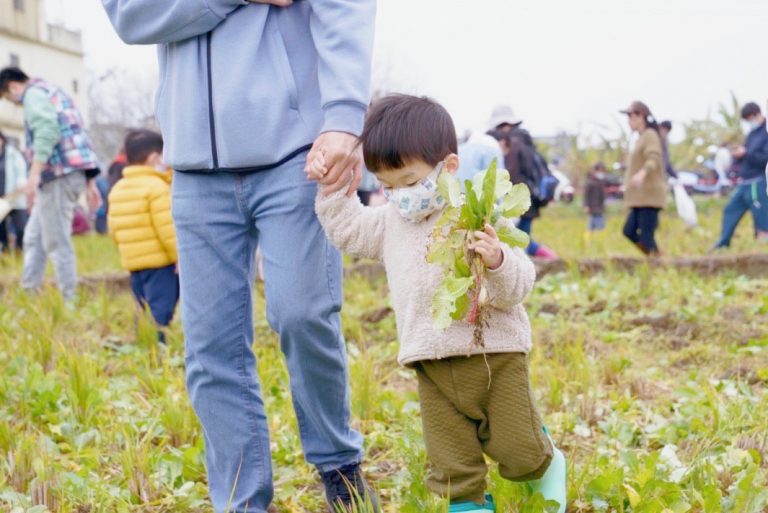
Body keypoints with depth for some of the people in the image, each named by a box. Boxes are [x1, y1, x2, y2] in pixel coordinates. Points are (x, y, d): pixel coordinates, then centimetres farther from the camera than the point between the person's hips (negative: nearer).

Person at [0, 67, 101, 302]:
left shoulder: (34, 93, -4)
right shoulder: (53, 92, 26)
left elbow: (47, 130, -22)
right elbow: (79, 134, 26)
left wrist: (34, 173, -27)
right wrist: (89, 181, 25)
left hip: (59, 175, -10)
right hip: (77, 173, 10)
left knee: (57, 243, -7)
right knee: (34, 238, 14)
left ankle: (69, 303, -6)